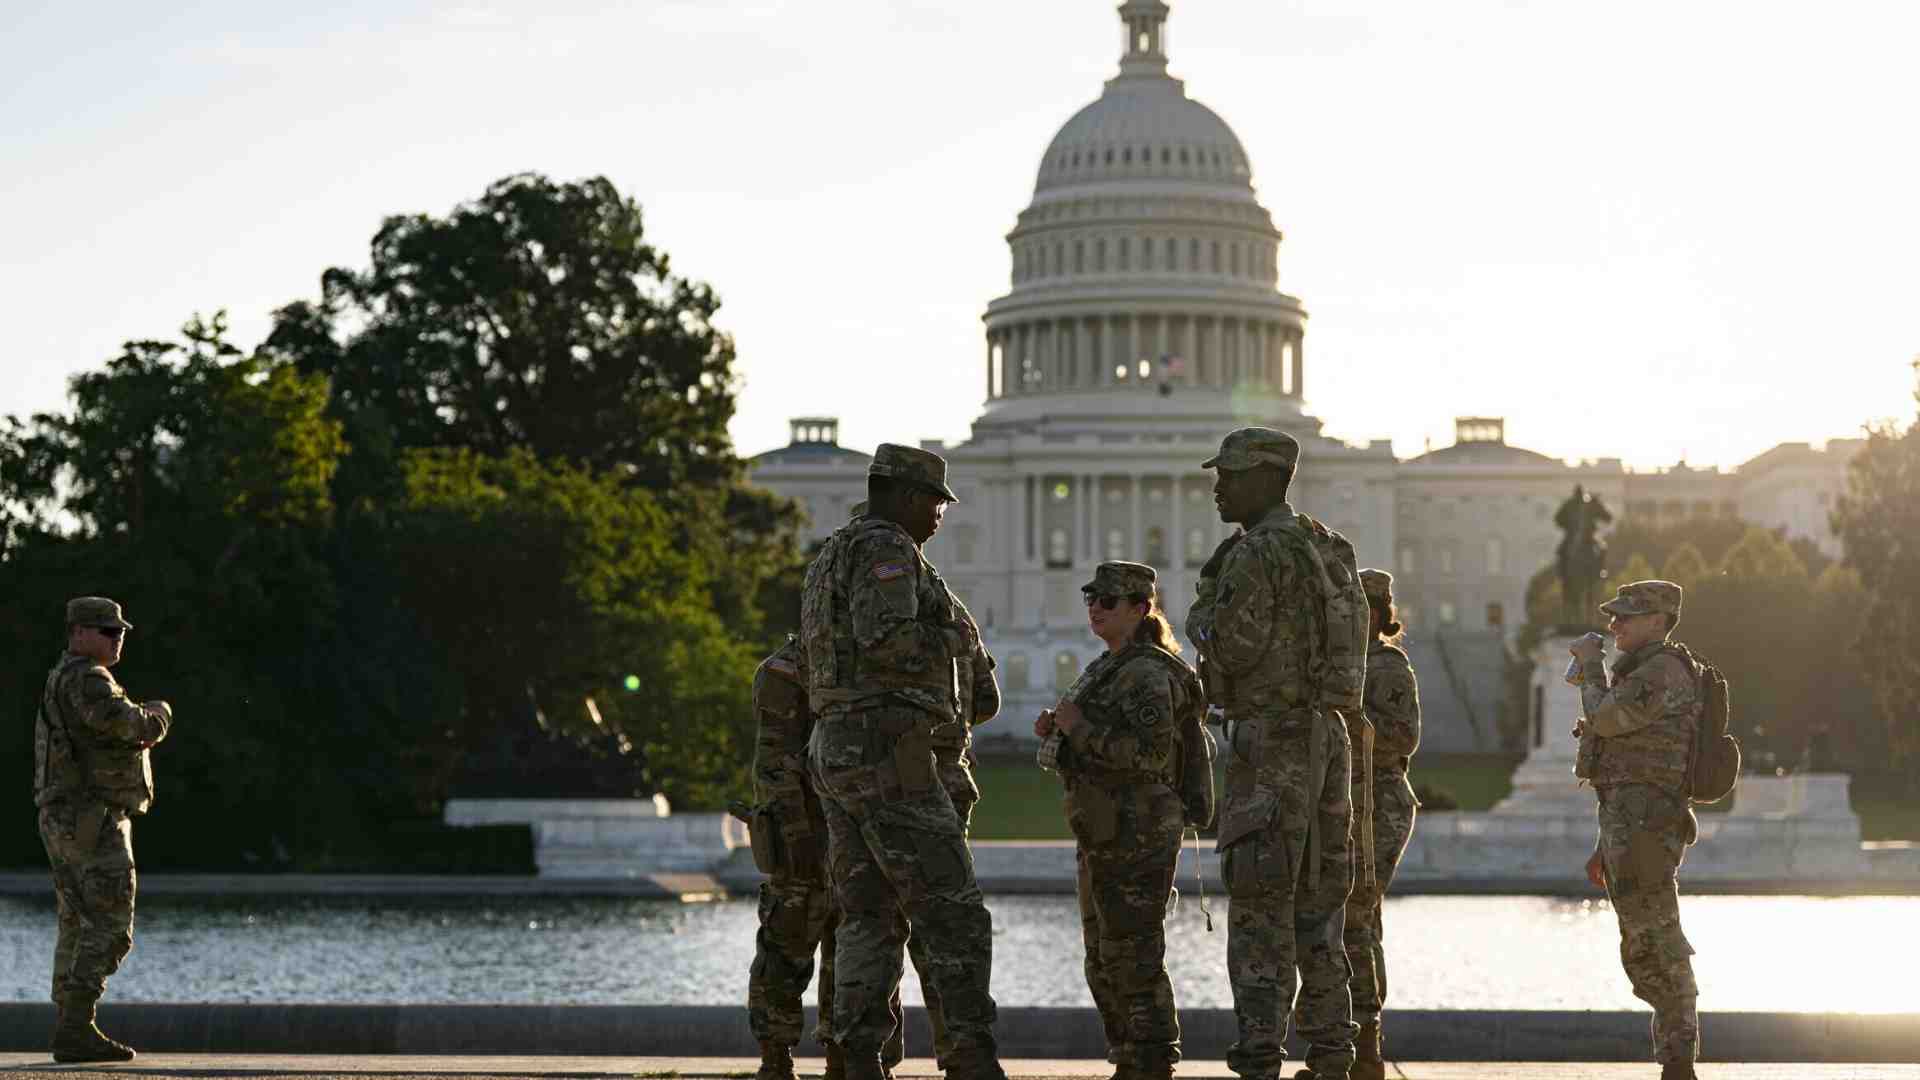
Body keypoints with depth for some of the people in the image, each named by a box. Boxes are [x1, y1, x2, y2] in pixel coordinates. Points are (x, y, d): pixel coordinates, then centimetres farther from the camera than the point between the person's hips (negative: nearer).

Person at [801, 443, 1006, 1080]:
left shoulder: (829, 564, 22)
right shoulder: (886, 550, -9)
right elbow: (887, 640, -24)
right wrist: (952, 640, -6)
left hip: (837, 755, 9)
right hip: (889, 756, -9)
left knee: (871, 918, 7)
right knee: (950, 908, -7)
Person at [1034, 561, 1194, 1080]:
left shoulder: (1148, 674, -14)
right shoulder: (1109, 669, 17)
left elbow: (1151, 752, -25)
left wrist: (1081, 727, -20)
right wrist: (1057, 728, 6)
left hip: (1135, 836, -11)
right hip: (1104, 836, 11)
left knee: (1133, 957, -9)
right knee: (1104, 960, 14)